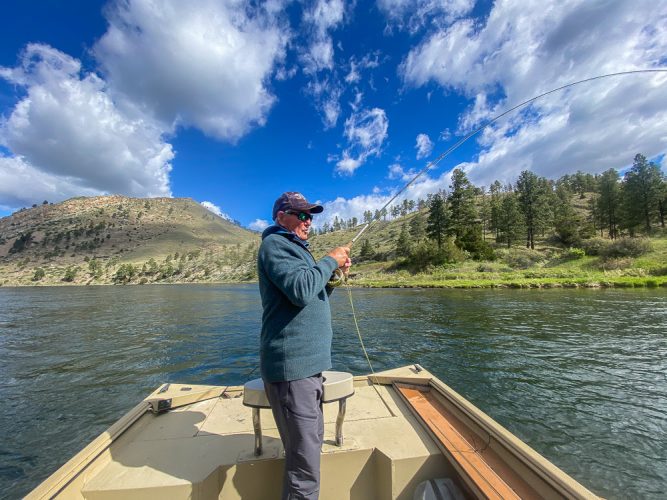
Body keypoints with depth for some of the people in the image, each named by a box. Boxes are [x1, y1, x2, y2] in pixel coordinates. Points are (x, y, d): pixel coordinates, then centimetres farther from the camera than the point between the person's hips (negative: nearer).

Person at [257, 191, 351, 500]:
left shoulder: (293, 246, 21)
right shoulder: (275, 243, -9)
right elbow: (300, 290, -25)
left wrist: (335, 276, 8)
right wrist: (330, 260, -12)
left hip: (306, 361, 10)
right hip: (292, 365, -10)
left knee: (310, 443, 23)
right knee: (305, 462, -1)